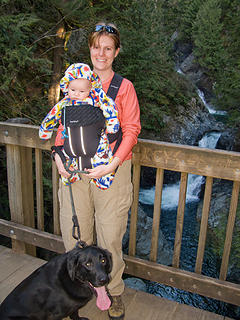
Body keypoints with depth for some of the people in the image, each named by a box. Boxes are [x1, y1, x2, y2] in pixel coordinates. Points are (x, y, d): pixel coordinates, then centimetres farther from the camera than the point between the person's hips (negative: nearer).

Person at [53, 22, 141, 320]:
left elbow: (131, 129, -4)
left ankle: (113, 291, 30)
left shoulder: (124, 86, 1)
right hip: (75, 170, 3)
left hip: (111, 171, -3)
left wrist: (113, 164, -16)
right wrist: (59, 154, -3)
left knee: (110, 236, 6)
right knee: (74, 233, 11)